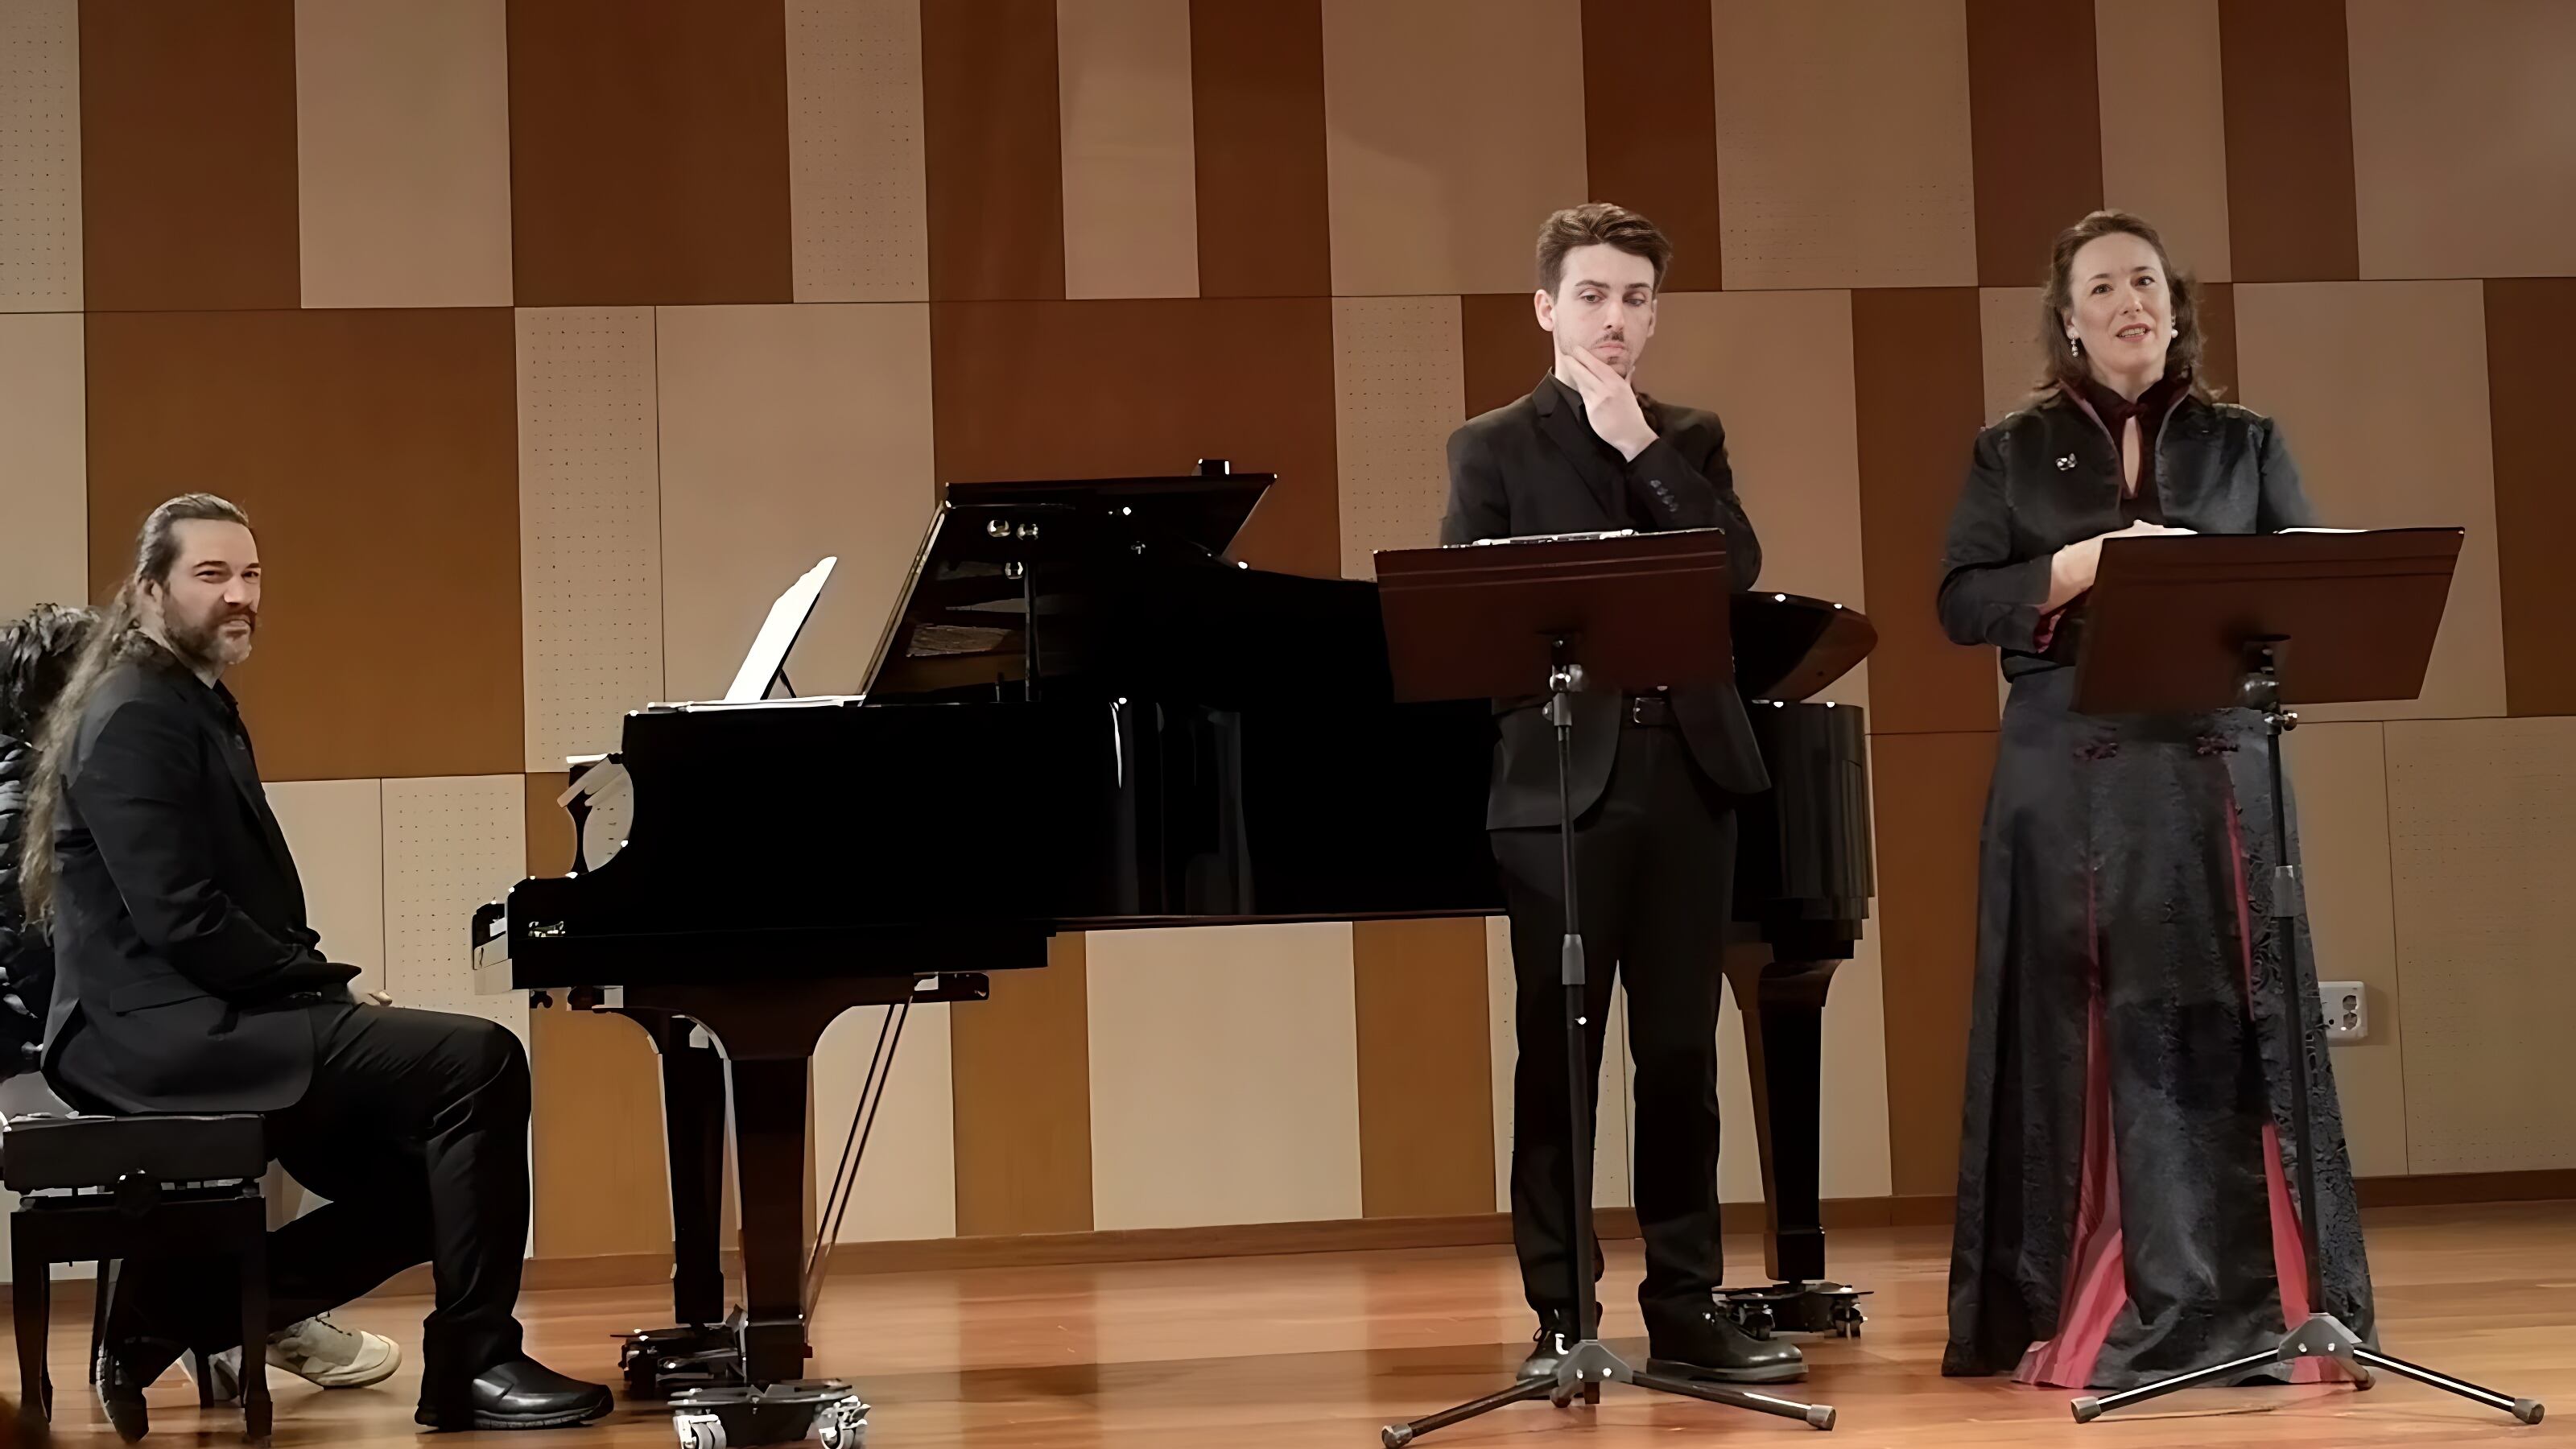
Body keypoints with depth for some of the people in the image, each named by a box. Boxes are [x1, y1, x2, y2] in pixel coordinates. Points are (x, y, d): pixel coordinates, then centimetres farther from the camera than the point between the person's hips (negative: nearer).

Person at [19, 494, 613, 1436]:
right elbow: (182, 920, -22)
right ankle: (474, 1362, -14)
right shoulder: (138, 718, -12)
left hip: (197, 1019, 10)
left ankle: (174, 1306, 7)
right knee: (478, 1061, -20)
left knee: (424, 1183, 4)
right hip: (161, 1030, -10)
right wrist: (329, 985, -13)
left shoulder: (196, 708, 20)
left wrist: (321, 988, 0)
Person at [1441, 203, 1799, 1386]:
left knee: (1680, 1056, 6)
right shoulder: (1493, 446, 5)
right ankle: (1560, 1316, 5)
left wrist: (1643, 449, -7)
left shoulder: (1691, 438, 14)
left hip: (1687, 774, 3)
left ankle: (1685, 1306, 12)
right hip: (1562, 779, -3)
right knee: (1555, 1057, -1)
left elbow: (1738, 567, -3)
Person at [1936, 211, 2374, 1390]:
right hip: (2069, 777, -1)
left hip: (2216, 767, 1)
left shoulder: (2246, 445, 13)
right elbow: (1962, 604, 1)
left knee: (2226, 1022, -3)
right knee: (2086, 1032, -2)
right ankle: (2083, 1307, 3)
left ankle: (2255, 1305, 0)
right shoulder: (2013, 452, 10)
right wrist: (2088, 562, -12)